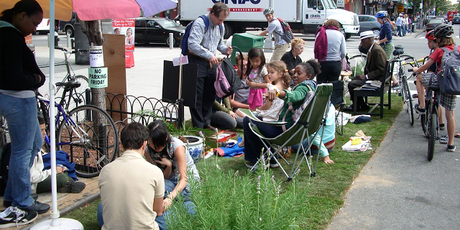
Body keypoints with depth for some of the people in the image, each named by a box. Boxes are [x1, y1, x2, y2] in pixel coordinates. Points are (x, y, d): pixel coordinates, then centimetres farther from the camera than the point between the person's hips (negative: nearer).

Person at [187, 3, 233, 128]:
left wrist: (225, 49, 1)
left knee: (210, 94, 11)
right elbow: (193, 44, -24)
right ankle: (198, 126, 3)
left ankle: (206, 123, 23)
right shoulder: (200, 23, -15)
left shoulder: (220, 26, 10)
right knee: (197, 95, -5)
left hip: (211, 61, 7)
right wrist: (209, 55, -26)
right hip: (197, 61, -7)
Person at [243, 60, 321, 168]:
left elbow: (294, 95, -41)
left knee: (247, 121, -14)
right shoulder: (312, 86, 17)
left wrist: (276, 92, -59)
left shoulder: (305, 87, -16)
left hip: (285, 130, -12)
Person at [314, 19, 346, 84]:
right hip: (336, 64, 0)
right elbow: (343, 53, -1)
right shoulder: (340, 34, 2)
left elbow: (315, 50, -3)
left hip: (322, 63, 0)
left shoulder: (320, 33, 0)